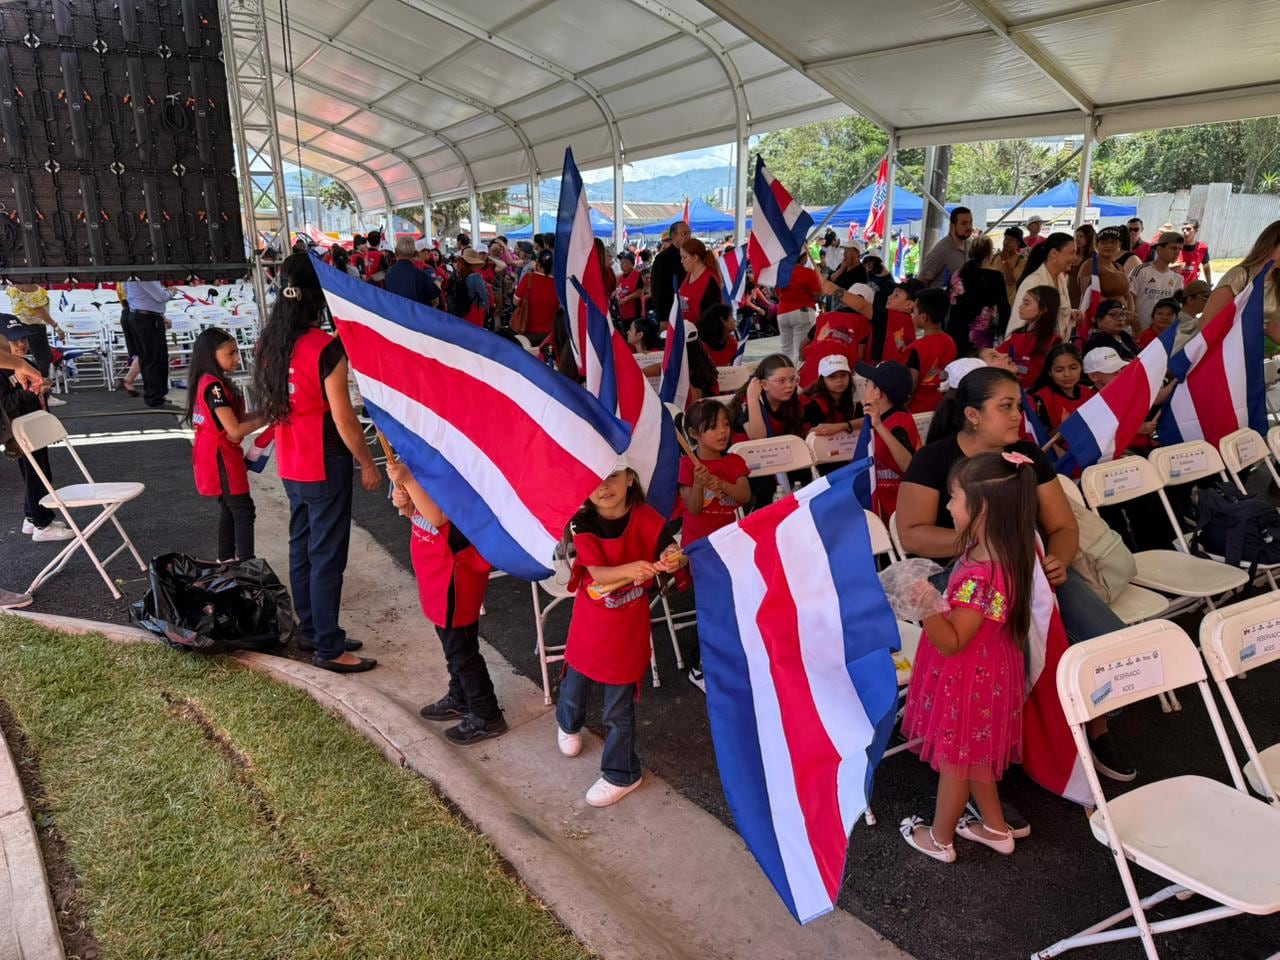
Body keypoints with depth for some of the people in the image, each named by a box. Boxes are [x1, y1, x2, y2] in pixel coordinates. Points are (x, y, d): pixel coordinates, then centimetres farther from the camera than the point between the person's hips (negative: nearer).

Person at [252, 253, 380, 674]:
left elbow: (271, 405, 13)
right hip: (325, 466, -8)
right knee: (327, 557, 1)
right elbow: (343, 419, -17)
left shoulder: (270, 342, 3)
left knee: (301, 548, 17)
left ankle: (310, 630, 31)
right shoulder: (326, 347, -20)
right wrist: (368, 463, -6)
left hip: (290, 466, 8)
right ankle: (329, 648, 9)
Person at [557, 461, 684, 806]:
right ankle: (568, 724, 59)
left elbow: (671, 553, -21)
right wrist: (630, 569, -46)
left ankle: (620, 775, 31)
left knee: (619, 708, 8)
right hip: (589, 625, 2)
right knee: (574, 687, 24)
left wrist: (671, 558, -45)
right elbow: (597, 573, -26)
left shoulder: (645, 518, -16)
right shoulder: (582, 524, -16)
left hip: (629, 628, -2)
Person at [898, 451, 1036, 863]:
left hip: (967, 679, -9)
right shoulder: (1002, 552, -5)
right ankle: (995, 828, 43)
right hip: (986, 670, 9)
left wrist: (927, 607, -43)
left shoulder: (980, 576, -34)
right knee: (972, 754, 26)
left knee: (954, 758, 12)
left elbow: (952, 642, -29)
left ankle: (939, 838, 34)